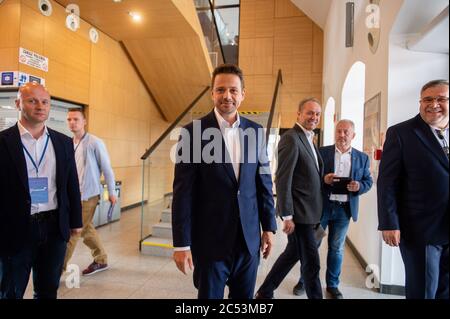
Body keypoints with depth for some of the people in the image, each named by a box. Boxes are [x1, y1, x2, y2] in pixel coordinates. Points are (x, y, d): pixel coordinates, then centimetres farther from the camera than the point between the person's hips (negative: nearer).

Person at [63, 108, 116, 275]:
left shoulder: (95, 143, -12)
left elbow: (107, 168, -9)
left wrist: (112, 192, -7)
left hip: (88, 194, -7)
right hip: (74, 195, 7)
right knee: (86, 229, 15)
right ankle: (101, 260, 31)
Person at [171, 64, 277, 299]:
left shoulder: (255, 131, 3)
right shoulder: (194, 132, -9)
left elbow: (264, 182, 8)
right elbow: (182, 192, -10)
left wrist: (268, 226, 8)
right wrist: (181, 243, -10)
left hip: (249, 238, 4)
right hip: (210, 239, -3)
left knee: (245, 296, 19)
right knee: (209, 295, 13)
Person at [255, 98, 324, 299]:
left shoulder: (308, 140, 15)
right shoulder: (291, 138, -15)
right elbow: (283, 180, -20)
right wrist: (287, 216, -20)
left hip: (307, 211, 10)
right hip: (298, 212, -10)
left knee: (293, 253, 20)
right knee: (311, 262, 2)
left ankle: (265, 293, 35)